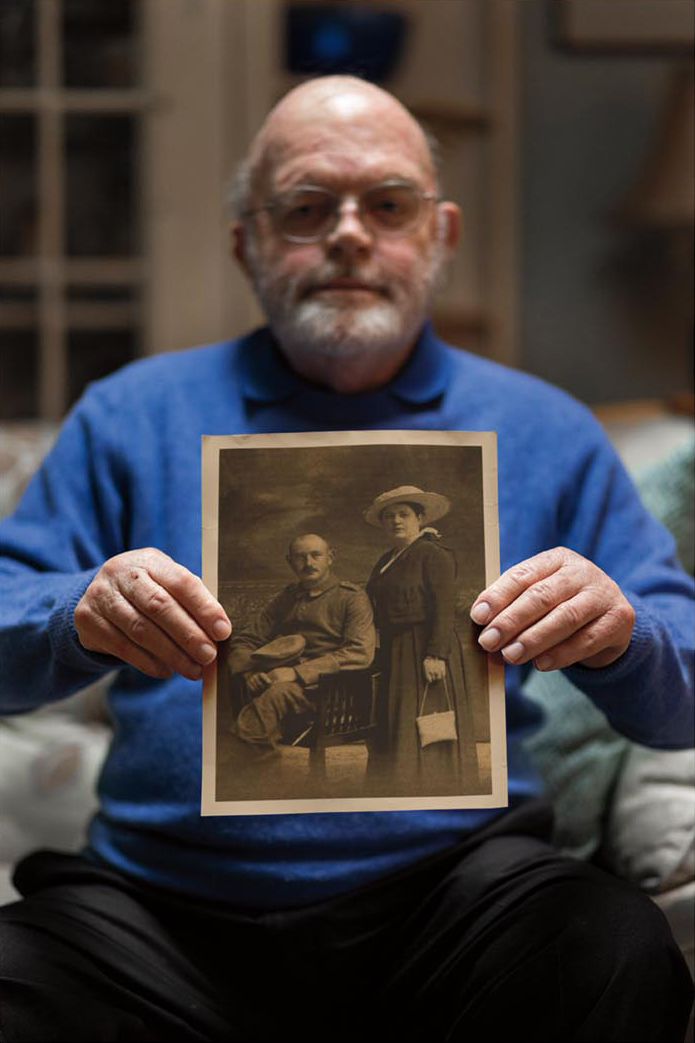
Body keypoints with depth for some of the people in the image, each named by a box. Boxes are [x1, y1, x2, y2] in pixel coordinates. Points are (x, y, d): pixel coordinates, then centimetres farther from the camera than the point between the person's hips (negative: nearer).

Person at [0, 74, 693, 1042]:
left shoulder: (542, 432, 11)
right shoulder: (131, 415, 11)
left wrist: (617, 637, -17)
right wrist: (81, 617, -18)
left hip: (451, 886, 1)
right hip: (164, 909, 0)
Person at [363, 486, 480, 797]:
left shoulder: (434, 554, -9)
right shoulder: (386, 561, 17)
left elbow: (444, 608, -16)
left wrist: (435, 654, -24)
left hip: (424, 651, -9)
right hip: (394, 655, 9)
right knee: (395, 731, 8)